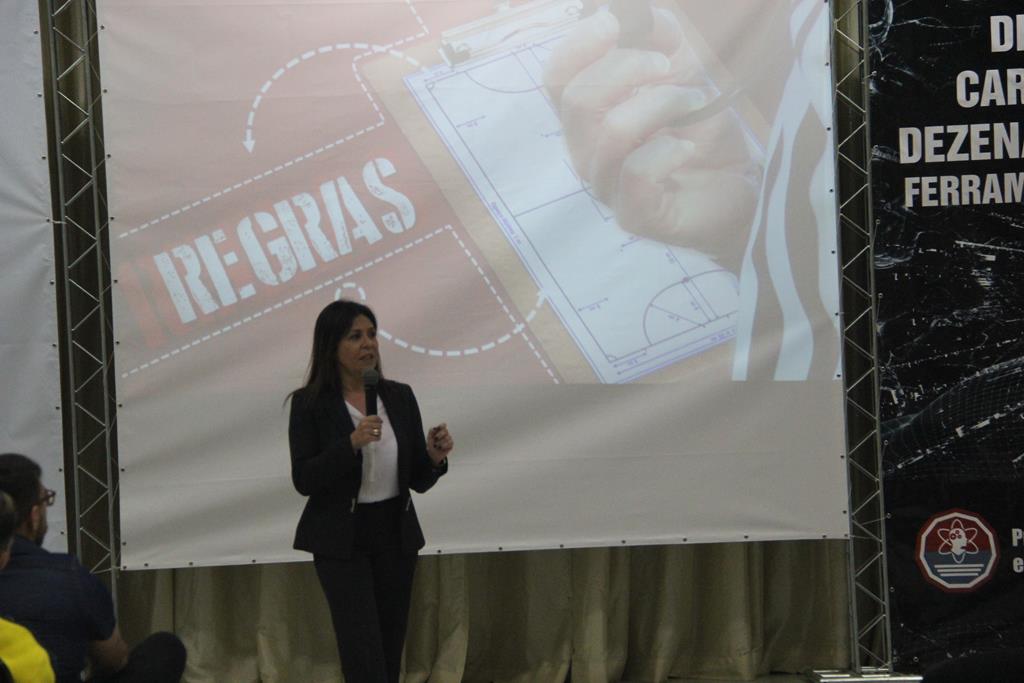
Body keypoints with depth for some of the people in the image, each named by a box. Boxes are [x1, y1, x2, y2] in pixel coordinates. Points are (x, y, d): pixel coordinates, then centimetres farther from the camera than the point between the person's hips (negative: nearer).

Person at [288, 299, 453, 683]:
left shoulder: (400, 397, 3)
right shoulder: (309, 404, -8)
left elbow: (417, 480, 5)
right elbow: (304, 479, -14)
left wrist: (434, 457, -16)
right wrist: (351, 443, -26)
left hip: (396, 536, 5)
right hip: (341, 540, -5)